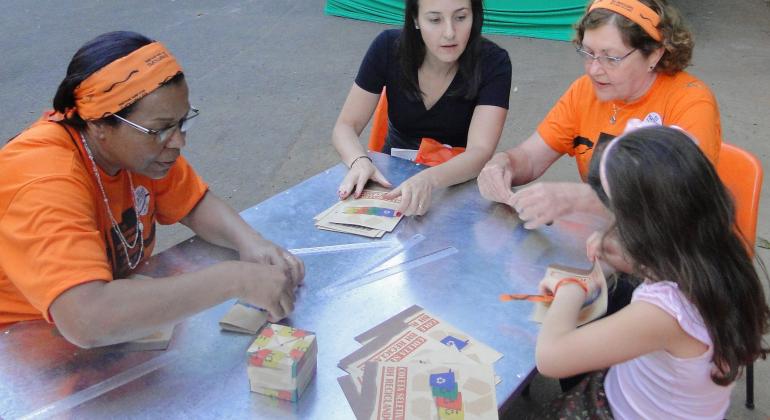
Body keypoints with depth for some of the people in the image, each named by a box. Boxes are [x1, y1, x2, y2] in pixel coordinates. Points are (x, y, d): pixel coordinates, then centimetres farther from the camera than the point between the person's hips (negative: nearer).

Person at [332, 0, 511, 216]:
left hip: (457, 185, -1)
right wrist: (360, 162, -29)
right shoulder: (389, 48, -11)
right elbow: (345, 127, -7)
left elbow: (480, 151, -25)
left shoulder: (493, 63, -16)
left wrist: (429, 180, -45)